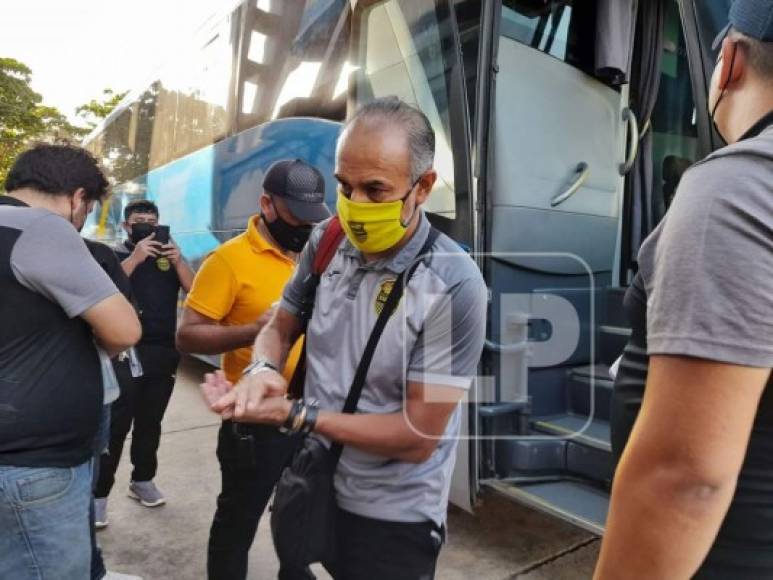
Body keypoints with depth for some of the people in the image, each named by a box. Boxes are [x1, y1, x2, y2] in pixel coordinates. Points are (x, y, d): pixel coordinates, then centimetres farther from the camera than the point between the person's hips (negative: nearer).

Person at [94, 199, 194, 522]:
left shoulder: (169, 257, 12)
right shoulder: (116, 255, 3)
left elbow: (195, 291, 0)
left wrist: (178, 261, -15)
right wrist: (136, 257, -23)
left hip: (165, 352, 4)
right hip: (125, 352, -3)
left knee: (150, 423, 14)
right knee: (116, 425, -5)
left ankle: (142, 480, 29)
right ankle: (99, 493, 5)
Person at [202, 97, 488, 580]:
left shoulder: (454, 284, -25)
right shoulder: (327, 242, -7)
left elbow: (417, 438, -23)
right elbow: (280, 326, 7)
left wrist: (293, 414, -24)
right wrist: (264, 370, -15)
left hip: (392, 517, -5)